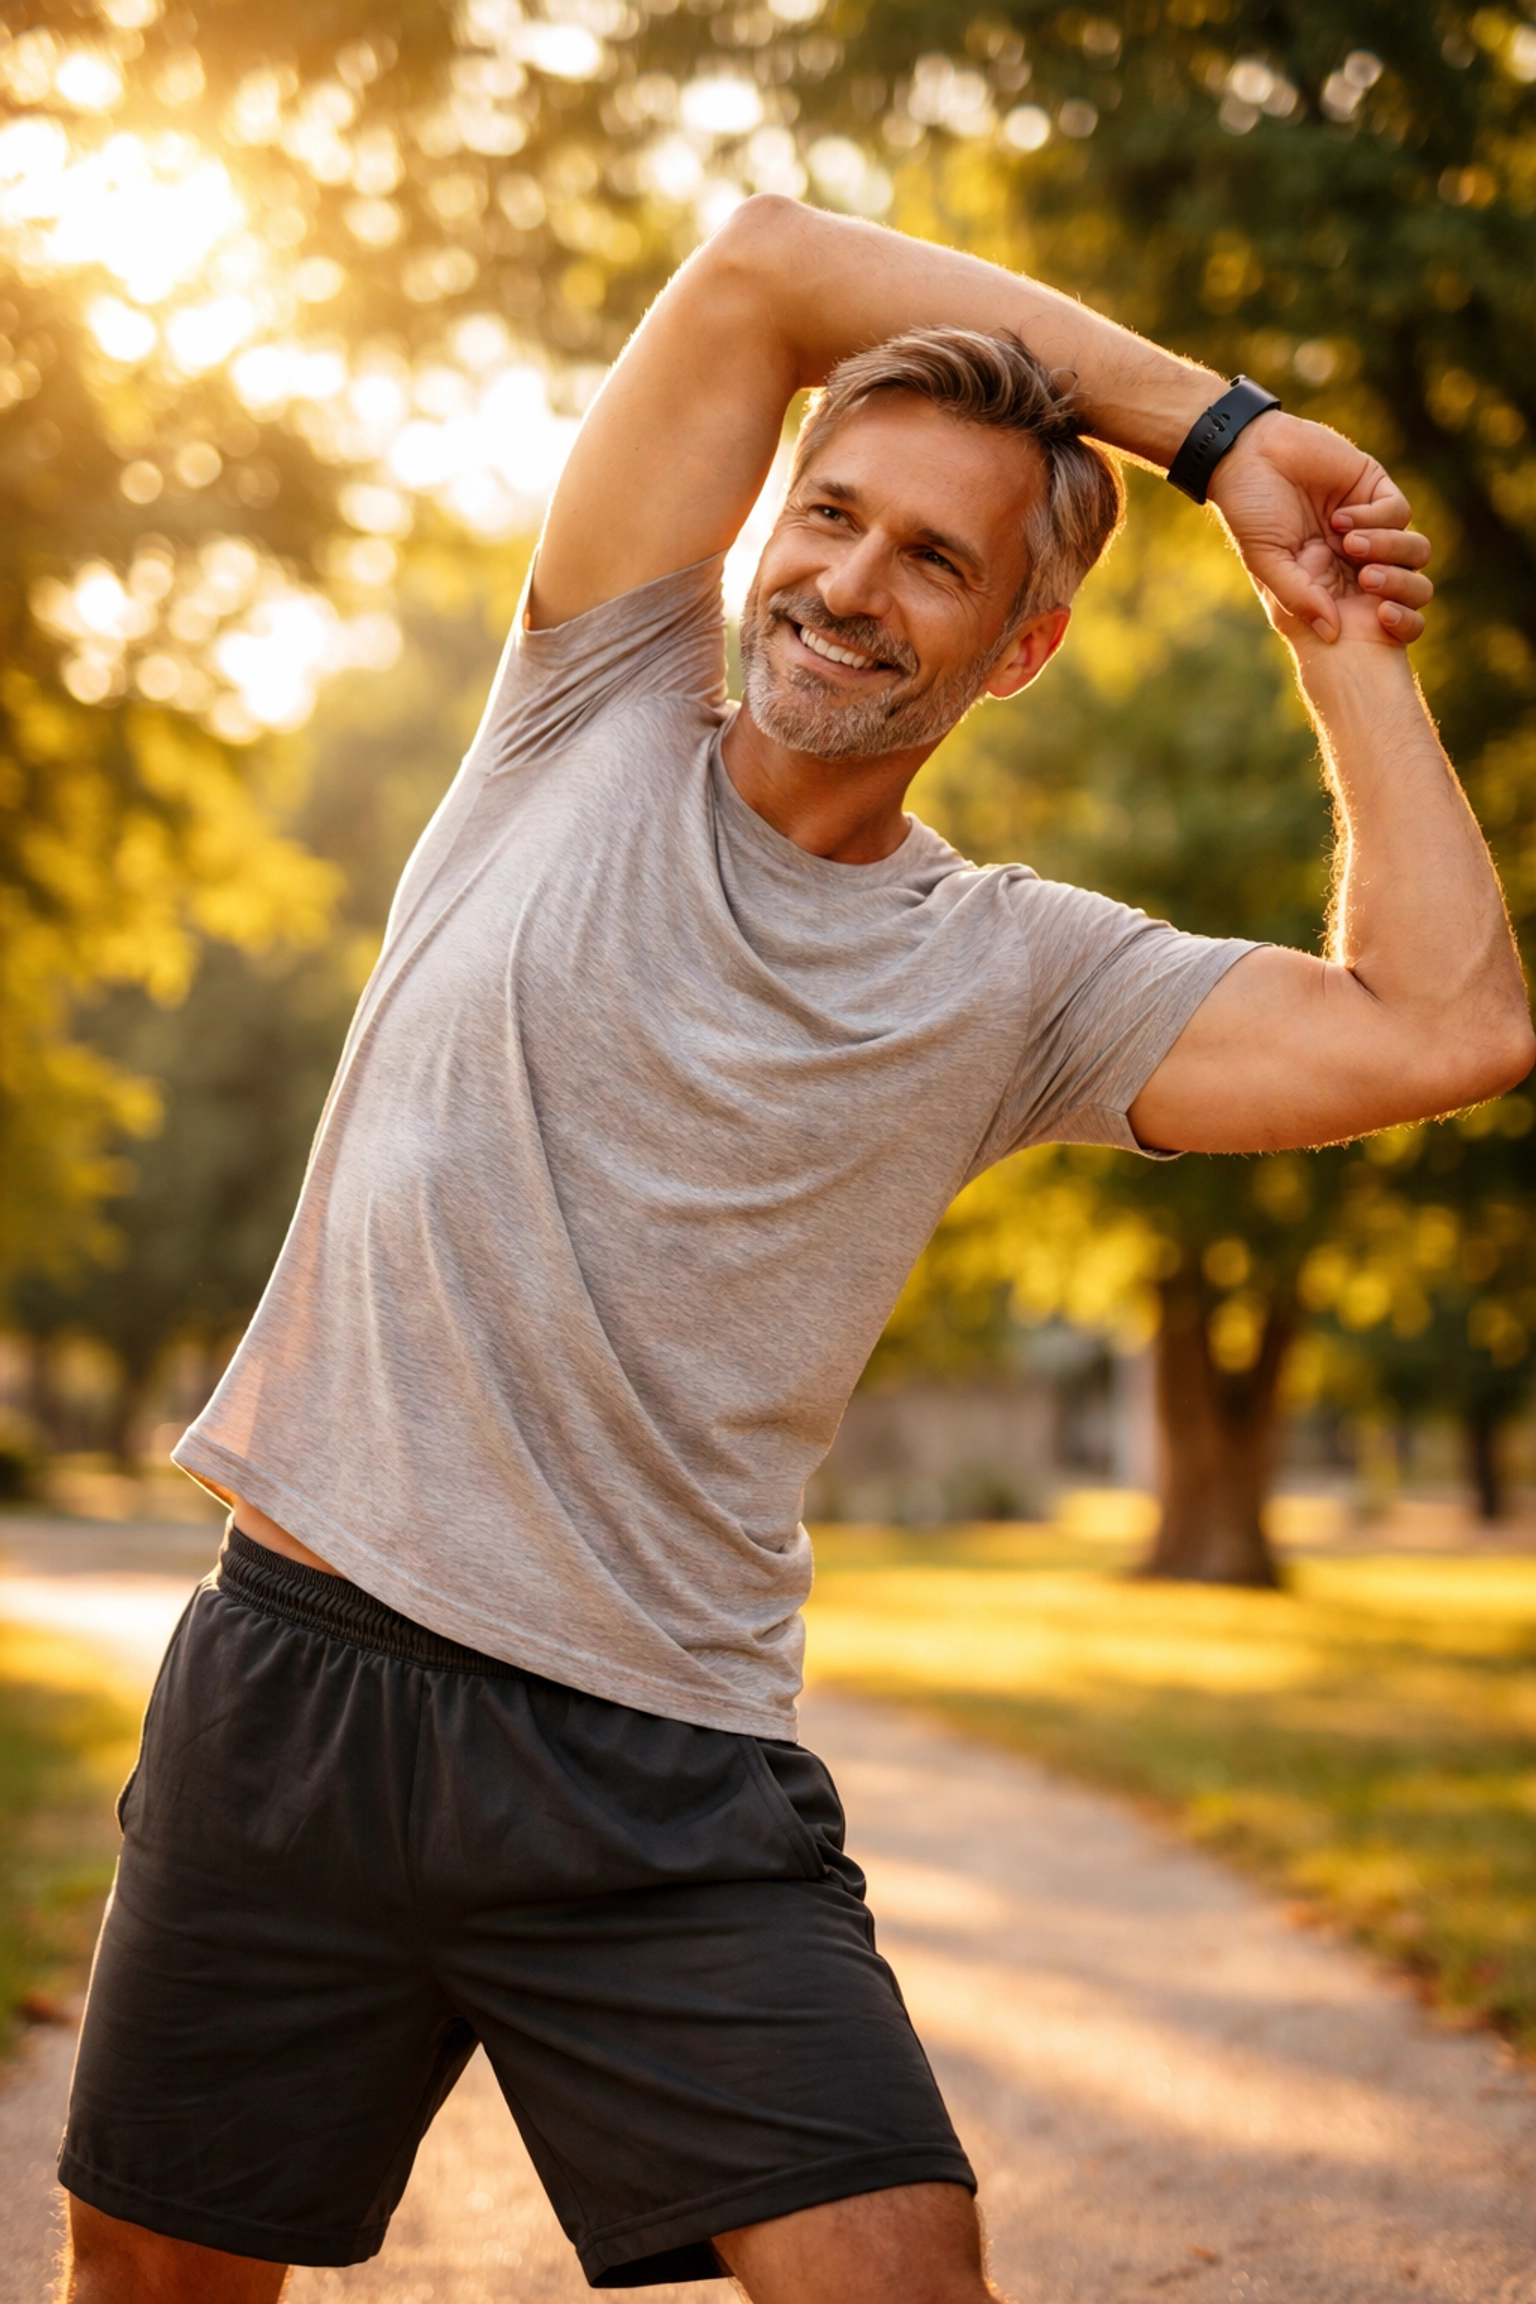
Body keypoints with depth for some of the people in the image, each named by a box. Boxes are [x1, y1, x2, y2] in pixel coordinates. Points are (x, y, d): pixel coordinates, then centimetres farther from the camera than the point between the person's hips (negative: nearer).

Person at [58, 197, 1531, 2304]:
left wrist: (1338, 647, -2)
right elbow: (763, 262, -3)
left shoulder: (1015, 980, 2)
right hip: (298, 1681, 1)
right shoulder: (598, 724, 3)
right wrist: (1214, 424, -2)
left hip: (666, 1788, 0)